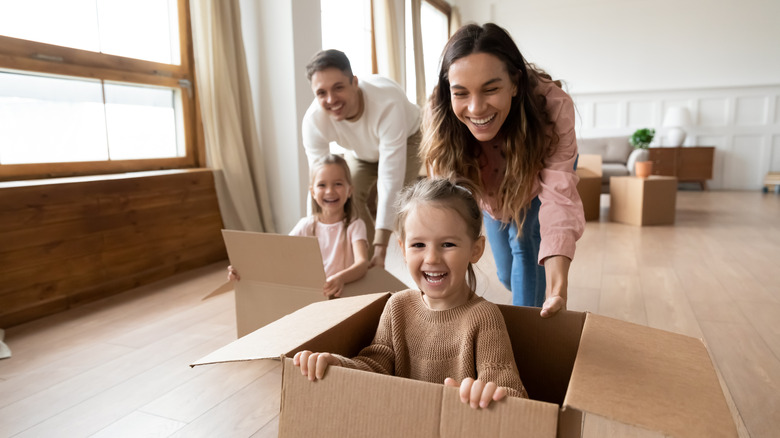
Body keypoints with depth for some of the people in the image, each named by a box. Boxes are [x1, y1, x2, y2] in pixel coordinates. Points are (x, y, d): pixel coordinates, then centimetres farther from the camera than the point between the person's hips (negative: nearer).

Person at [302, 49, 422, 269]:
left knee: (391, 202, -24)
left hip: (407, 138, -3)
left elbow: (390, 180, -46)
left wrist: (381, 247, -48)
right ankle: (368, 263, 4)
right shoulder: (313, 120, -32)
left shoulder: (388, 103, -45)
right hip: (362, 150, 3)